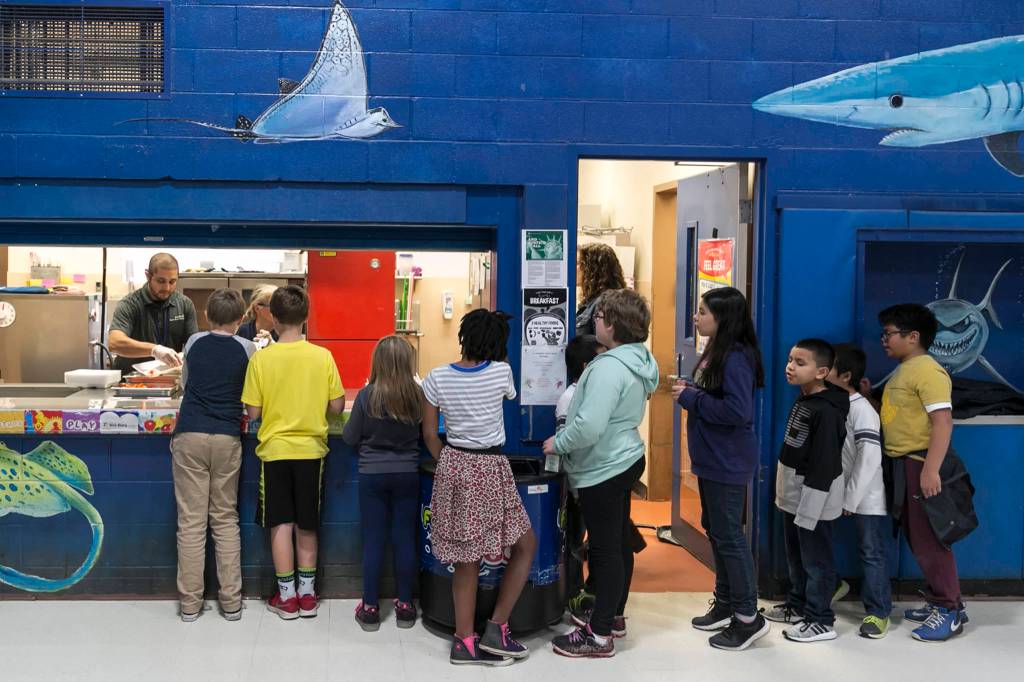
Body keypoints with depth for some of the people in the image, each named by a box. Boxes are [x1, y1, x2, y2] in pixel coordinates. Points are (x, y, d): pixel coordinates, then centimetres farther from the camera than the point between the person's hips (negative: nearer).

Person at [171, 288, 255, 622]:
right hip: (227, 438, 0)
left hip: (190, 435, 0)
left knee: (191, 520, 1)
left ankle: (190, 602, 3)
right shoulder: (246, 349, 3)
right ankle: (231, 601, 9)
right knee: (226, 519, 8)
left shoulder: (194, 342, 8)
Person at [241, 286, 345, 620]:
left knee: (280, 524, 8)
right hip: (311, 449, 1)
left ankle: (287, 596, 12)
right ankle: (307, 594, 20)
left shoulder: (261, 358, -10)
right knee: (307, 525, 13)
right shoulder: (323, 357, -7)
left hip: (275, 449, -1)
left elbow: (253, 412, -7)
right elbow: (337, 406, -3)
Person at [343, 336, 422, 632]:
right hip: (408, 474, 1)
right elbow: (423, 433, 4)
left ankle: (370, 608, 12)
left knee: (373, 541, 6)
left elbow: (350, 437, -4)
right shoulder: (417, 395, -9)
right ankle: (405, 605, 17)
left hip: (373, 475, -1)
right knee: (405, 538, 9)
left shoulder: (367, 396, -13)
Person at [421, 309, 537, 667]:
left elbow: (430, 435, 3)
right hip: (489, 469, -4)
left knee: (467, 557, 10)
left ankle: (465, 641, 13)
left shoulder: (436, 378, -3)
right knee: (525, 545, 13)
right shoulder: (501, 372, -9)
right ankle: (496, 628, 8)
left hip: (453, 466, 4)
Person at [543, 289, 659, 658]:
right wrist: (566, 436, 16)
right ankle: (614, 615, 34)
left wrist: (558, 443, -15)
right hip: (625, 459, 10)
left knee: (605, 549, -2)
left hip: (603, 469, -10)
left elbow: (589, 426, -32)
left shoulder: (609, 367, -26)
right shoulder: (639, 359, 6)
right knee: (619, 542, 19)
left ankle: (599, 635, 7)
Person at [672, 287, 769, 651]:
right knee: (715, 531, 18)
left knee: (729, 536, -3)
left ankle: (748, 618, 7)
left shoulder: (735, 358, -21)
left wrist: (690, 398, -21)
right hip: (712, 459, 11)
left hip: (728, 463, -10)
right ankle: (725, 604, 31)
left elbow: (738, 411, -28)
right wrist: (689, 390, 1)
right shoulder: (715, 352, 9)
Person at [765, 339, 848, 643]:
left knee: (815, 560, 1)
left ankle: (820, 620, 10)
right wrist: (784, 489, 21)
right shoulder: (802, 398, 8)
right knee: (795, 556, 20)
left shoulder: (826, 410, -22)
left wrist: (809, 507, -21)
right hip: (793, 495, 9)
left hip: (813, 497, -9)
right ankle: (798, 604, 35)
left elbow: (823, 463, -23)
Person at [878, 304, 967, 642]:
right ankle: (943, 602, 25)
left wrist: (931, 469, -28)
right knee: (918, 539, 15)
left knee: (929, 540, -4)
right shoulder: (903, 371, 15)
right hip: (903, 465, 10)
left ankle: (949, 612, 4)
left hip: (922, 465, -10)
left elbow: (943, 421, -22)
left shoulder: (927, 371, -15)